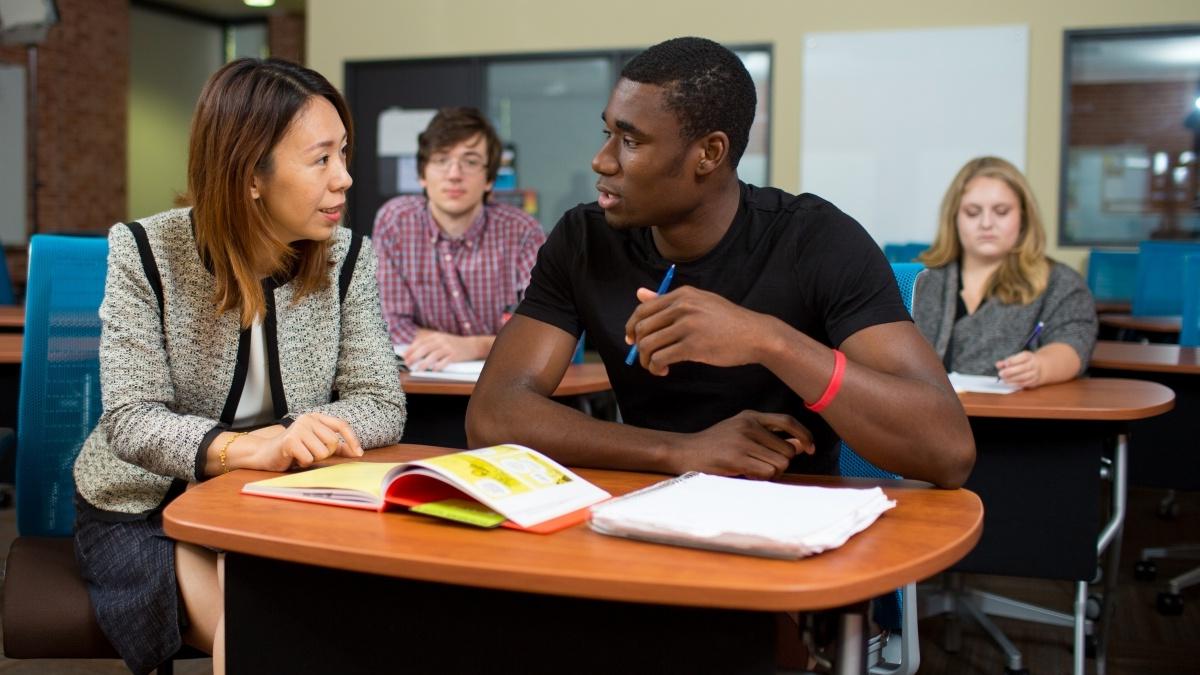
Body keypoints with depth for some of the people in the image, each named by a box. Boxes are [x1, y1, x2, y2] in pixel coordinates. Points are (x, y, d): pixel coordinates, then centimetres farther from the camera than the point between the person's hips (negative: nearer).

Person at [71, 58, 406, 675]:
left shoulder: (346, 259, -5)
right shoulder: (146, 254, -13)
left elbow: (381, 405, -9)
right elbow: (130, 420, -19)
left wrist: (304, 435, -31)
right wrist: (245, 448, -39)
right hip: (146, 512, -2)